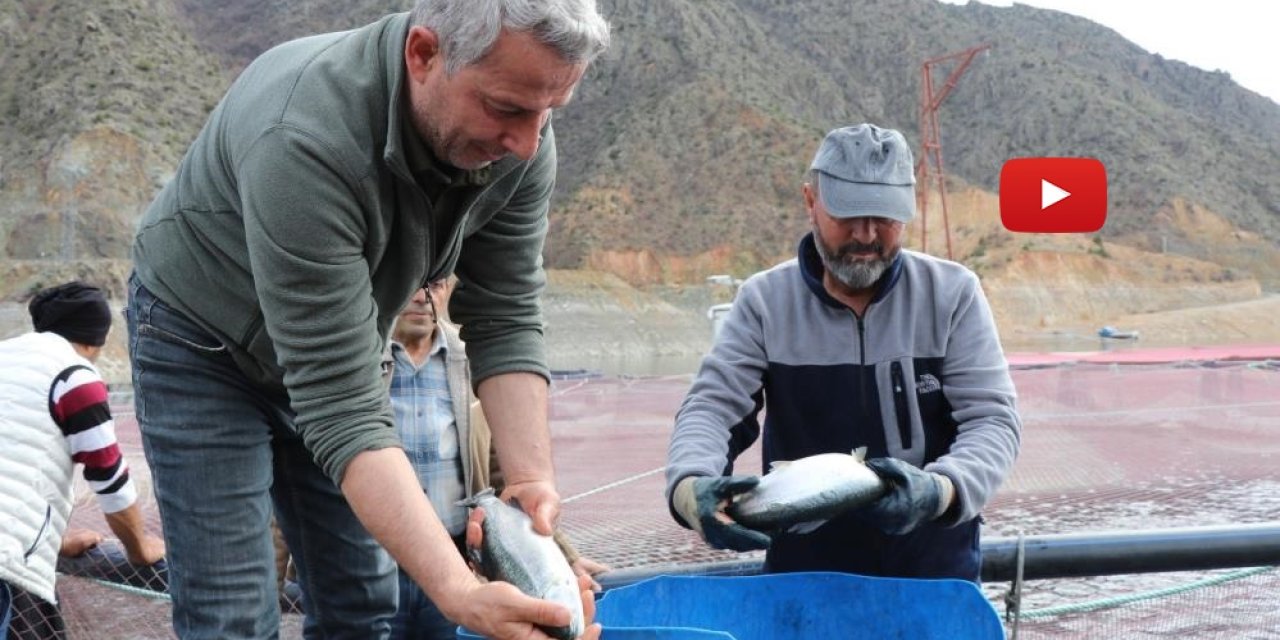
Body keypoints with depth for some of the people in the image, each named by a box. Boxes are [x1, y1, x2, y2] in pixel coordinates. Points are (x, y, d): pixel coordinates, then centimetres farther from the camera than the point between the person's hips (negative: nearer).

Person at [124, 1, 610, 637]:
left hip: (331, 349, 6)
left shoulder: (518, 138, -21)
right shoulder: (304, 139, -40)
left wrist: (532, 484, -27)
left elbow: (503, 323, -12)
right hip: (202, 342, -5)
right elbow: (340, 405, -40)